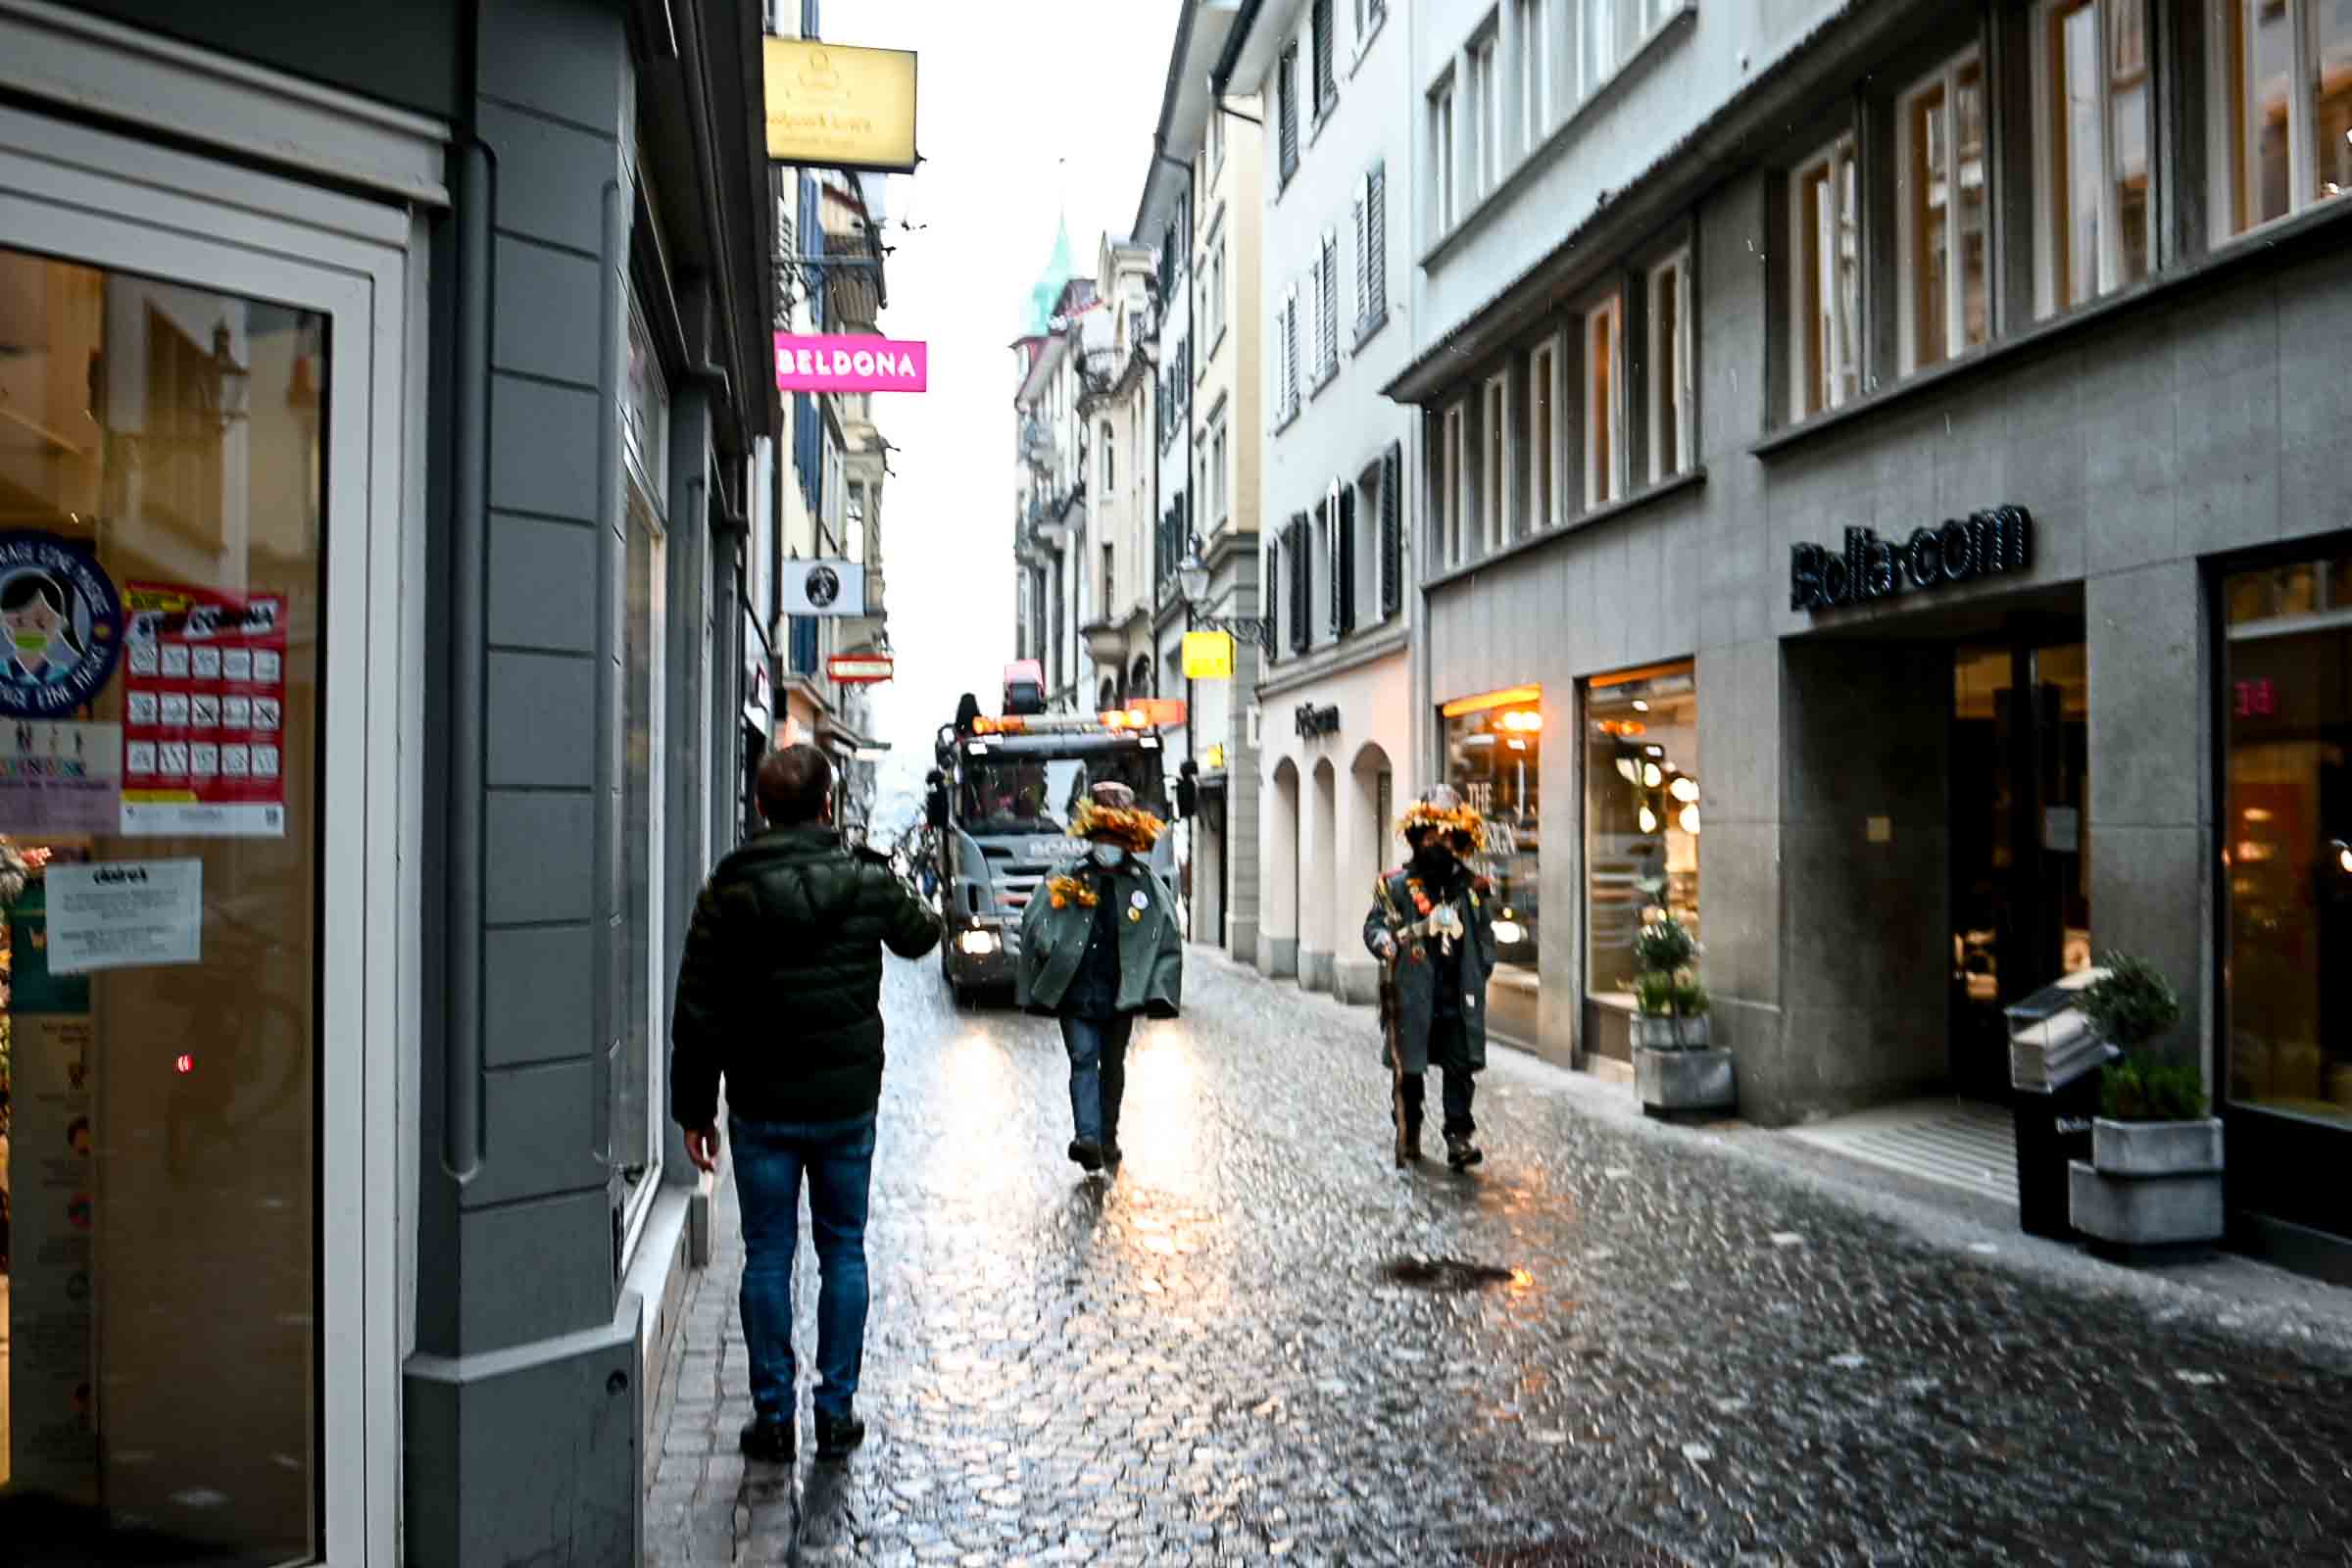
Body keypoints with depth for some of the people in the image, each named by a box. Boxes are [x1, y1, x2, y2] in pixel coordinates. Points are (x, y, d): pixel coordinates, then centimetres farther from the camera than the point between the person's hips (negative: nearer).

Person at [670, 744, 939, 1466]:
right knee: (842, 1251, 12)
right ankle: (836, 1410, 18)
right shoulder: (867, 881, -7)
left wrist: (694, 1108, 4)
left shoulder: (728, 893, -7)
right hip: (846, 1103, 0)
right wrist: (920, 908, 38)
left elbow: (696, 1013, -5)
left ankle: (773, 1414, 16)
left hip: (761, 1109, 0)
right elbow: (919, 936, 15)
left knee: (767, 1256, 10)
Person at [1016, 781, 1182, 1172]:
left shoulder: (1148, 885, 3)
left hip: (1121, 993, 1)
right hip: (1076, 991, -1)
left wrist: (1157, 993, -6)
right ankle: (1087, 1137, -21)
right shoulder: (1067, 881, 3)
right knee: (1083, 1060, -12)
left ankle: (1107, 1138, 25)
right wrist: (1052, 953, -4)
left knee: (1113, 1065, 12)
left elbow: (1169, 941, 2)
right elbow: (1032, 922, 9)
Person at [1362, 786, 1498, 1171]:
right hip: (1411, 995, -2)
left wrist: (1480, 971, 6)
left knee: (1460, 1068, -1)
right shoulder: (1396, 884, 0)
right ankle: (1408, 1135, 23)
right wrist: (1384, 941, -23)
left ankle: (1460, 1136, 6)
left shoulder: (1471, 886, 9)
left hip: (1457, 997, 2)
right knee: (1407, 1069, 7)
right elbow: (1374, 923, -2)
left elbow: (1484, 934, 17)